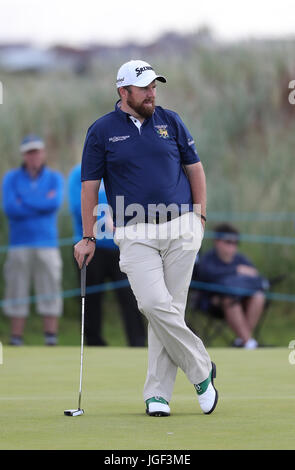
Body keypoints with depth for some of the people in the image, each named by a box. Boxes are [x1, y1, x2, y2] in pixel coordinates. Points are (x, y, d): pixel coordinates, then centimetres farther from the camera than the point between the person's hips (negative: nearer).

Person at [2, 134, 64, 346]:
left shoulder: (55, 178, 9)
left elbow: (55, 203, -10)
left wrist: (24, 202, -7)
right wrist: (42, 203, -6)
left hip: (47, 244, 0)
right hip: (20, 245, 0)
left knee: (50, 294, -4)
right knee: (17, 295, -1)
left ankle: (51, 341, -4)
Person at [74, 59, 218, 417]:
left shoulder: (170, 121, 9)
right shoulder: (102, 131, 3)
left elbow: (194, 167, 16)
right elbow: (90, 185, 5)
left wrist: (200, 215, 8)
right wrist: (87, 238, 2)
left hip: (180, 228, 2)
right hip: (135, 235, -2)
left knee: (170, 309, -1)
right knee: (154, 305, -17)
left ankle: (158, 394, 5)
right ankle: (200, 369, 0)